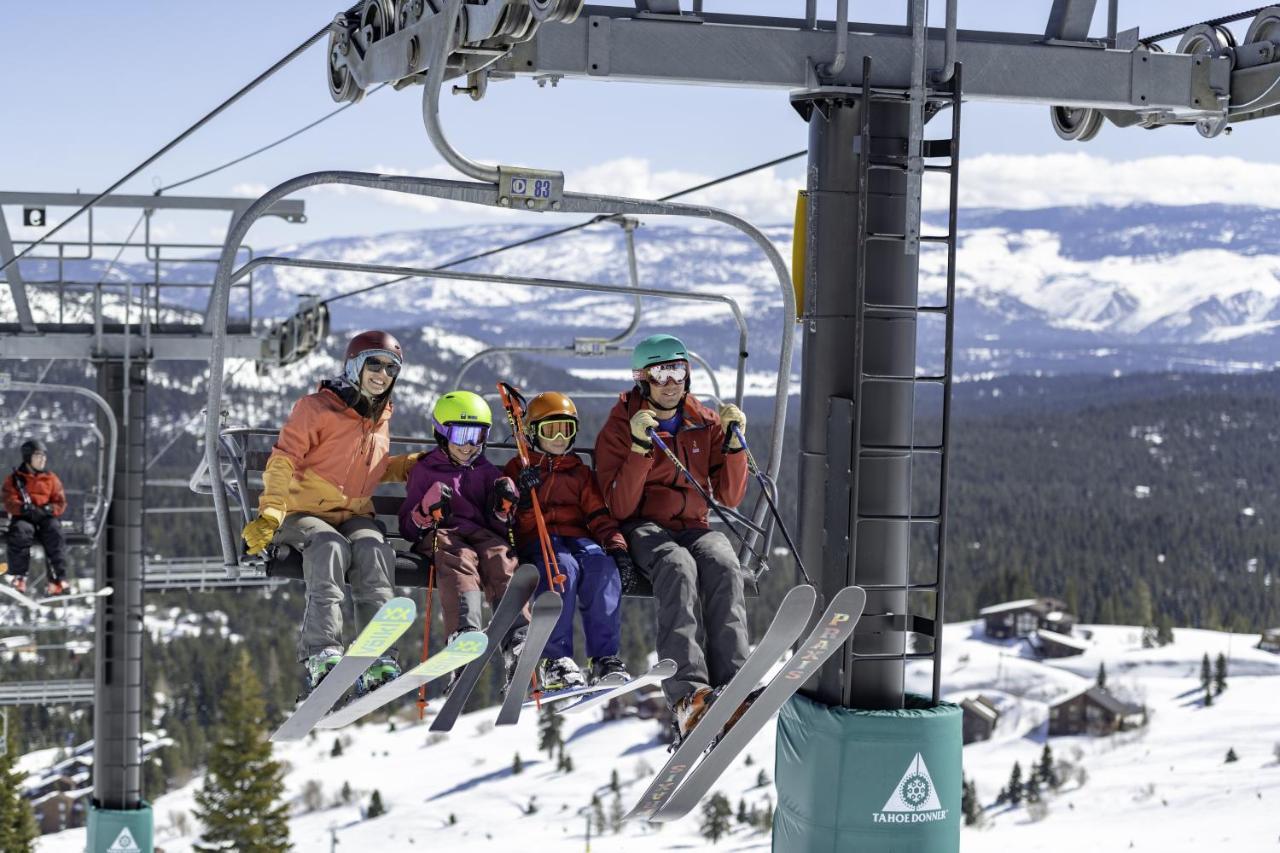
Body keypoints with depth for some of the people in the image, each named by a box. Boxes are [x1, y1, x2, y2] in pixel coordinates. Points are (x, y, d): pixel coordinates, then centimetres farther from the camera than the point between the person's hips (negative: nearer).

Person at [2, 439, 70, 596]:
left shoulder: (51, 479, 14)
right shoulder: (14, 479, 9)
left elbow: (60, 503, 9)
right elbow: (10, 503, -3)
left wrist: (48, 509, -14)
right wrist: (25, 508, -23)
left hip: (45, 518, 1)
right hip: (22, 518, -1)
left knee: (54, 530, -32)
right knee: (20, 532, -36)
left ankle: (57, 580, -38)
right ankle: (18, 577, -30)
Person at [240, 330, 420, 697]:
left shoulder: (380, 417, 16)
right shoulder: (316, 408, -5)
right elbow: (284, 461, -12)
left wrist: (415, 465, 15)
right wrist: (270, 514, -26)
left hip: (355, 514, 4)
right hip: (304, 513, -4)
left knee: (374, 549, -31)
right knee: (331, 547, -38)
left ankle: (378, 660, -41)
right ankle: (321, 654, -44)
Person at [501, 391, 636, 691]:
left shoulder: (581, 473, 26)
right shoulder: (519, 468, 18)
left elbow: (598, 515, 16)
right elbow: (516, 520, 6)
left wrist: (616, 544, -3)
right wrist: (523, 496, -16)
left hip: (579, 537, 3)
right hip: (537, 540, -3)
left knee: (603, 566, -32)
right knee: (564, 567, -38)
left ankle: (604, 658, -33)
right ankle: (554, 660, -39)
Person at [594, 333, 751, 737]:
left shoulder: (706, 424, 13)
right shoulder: (621, 427, 3)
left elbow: (729, 497, 8)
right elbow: (620, 507, -8)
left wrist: (733, 442, -5)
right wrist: (640, 447, -18)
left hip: (693, 527, 3)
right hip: (643, 528, -3)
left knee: (723, 564, -33)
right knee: (678, 567, -37)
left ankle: (731, 685, -47)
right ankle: (688, 694, -53)